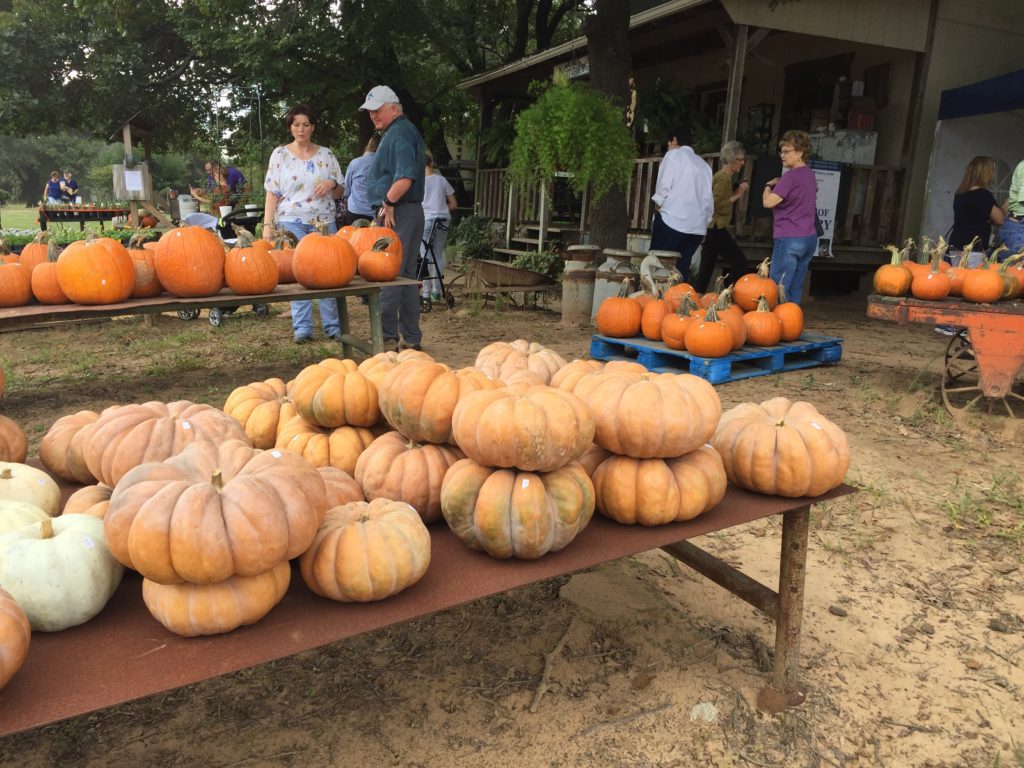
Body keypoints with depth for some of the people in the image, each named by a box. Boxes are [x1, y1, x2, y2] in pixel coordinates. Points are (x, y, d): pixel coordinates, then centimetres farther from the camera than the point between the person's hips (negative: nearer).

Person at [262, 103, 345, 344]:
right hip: (291, 222, -1)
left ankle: (332, 326, 8)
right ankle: (302, 328, 4)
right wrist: (267, 225, -5)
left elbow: (339, 192, 13)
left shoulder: (326, 154, 9)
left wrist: (332, 184, -10)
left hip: (323, 222, 1)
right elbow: (272, 193, 4)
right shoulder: (280, 154, 7)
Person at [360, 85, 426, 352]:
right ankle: (411, 339, 16)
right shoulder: (398, 132, 20)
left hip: (398, 214, -10)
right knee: (406, 277, 11)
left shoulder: (400, 133, -12)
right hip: (408, 213, 10)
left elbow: (405, 179, -25)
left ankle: (388, 338, -4)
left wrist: (388, 203, -13)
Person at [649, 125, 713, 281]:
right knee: (681, 269, 6)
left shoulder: (674, 155, 4)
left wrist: (659, 204, 10)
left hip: (672, 220, -5)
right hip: (697, 226, 5)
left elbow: (663, 187, -6)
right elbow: (709, 198, 17)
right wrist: (705, 222, 23)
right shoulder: (704, 165, 20)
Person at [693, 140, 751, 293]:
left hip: (711, 227, 10)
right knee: (739, 261, -8)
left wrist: (738, 191, 11)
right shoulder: (723, 178, -11)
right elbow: (716, 205, -20)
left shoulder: (723, 176, 19)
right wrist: (736, 195, -14)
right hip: (716, 227, -10)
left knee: (706, 267, 7)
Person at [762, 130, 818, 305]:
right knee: (795, 289, 11)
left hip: (789, 239, -9)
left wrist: (769, 186, 0)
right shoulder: (810, 175, 16)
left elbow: (768, 202, -20)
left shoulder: (790, 176, -12)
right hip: (809, 238, 9)